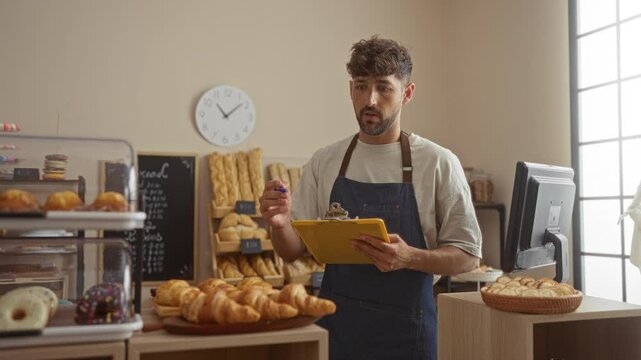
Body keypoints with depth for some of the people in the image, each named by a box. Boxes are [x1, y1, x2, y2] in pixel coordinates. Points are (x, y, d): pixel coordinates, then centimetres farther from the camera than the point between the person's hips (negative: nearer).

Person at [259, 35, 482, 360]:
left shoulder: (438, 163, -7)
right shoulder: (324, 162, 1)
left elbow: (467, 256, -4)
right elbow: (294, 251, 6)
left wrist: (409, 258, -22)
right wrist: (279, 224, -16)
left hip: (404, 329, -2)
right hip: (335, 324, 3)